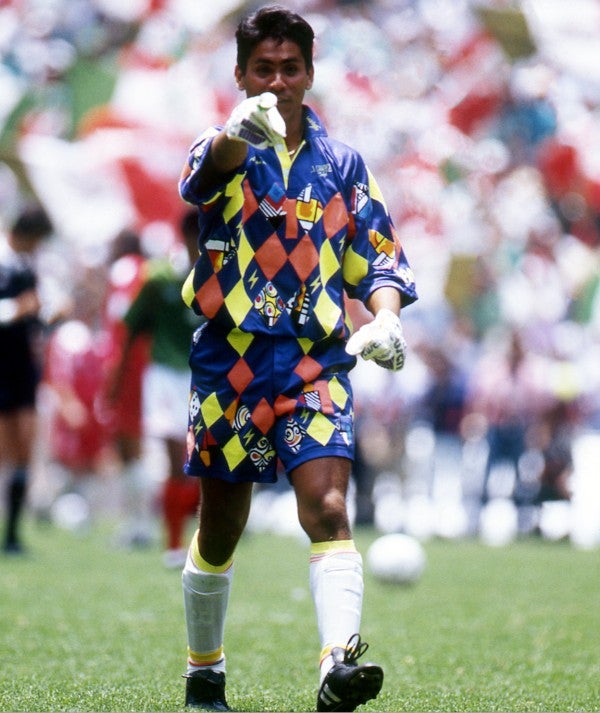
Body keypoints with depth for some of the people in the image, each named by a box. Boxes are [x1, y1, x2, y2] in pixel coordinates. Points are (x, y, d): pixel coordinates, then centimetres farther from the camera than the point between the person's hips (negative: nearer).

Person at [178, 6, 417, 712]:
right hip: (228, 358, -1)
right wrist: (242, 130, -51)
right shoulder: (226, 149, 0)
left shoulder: (341, 163, 10)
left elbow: (380, 256, 15)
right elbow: (206, 168, -26)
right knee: (219, 528, 10)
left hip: (315, 362, 1)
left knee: (327, 508, -18)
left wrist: (384, 317, -8)